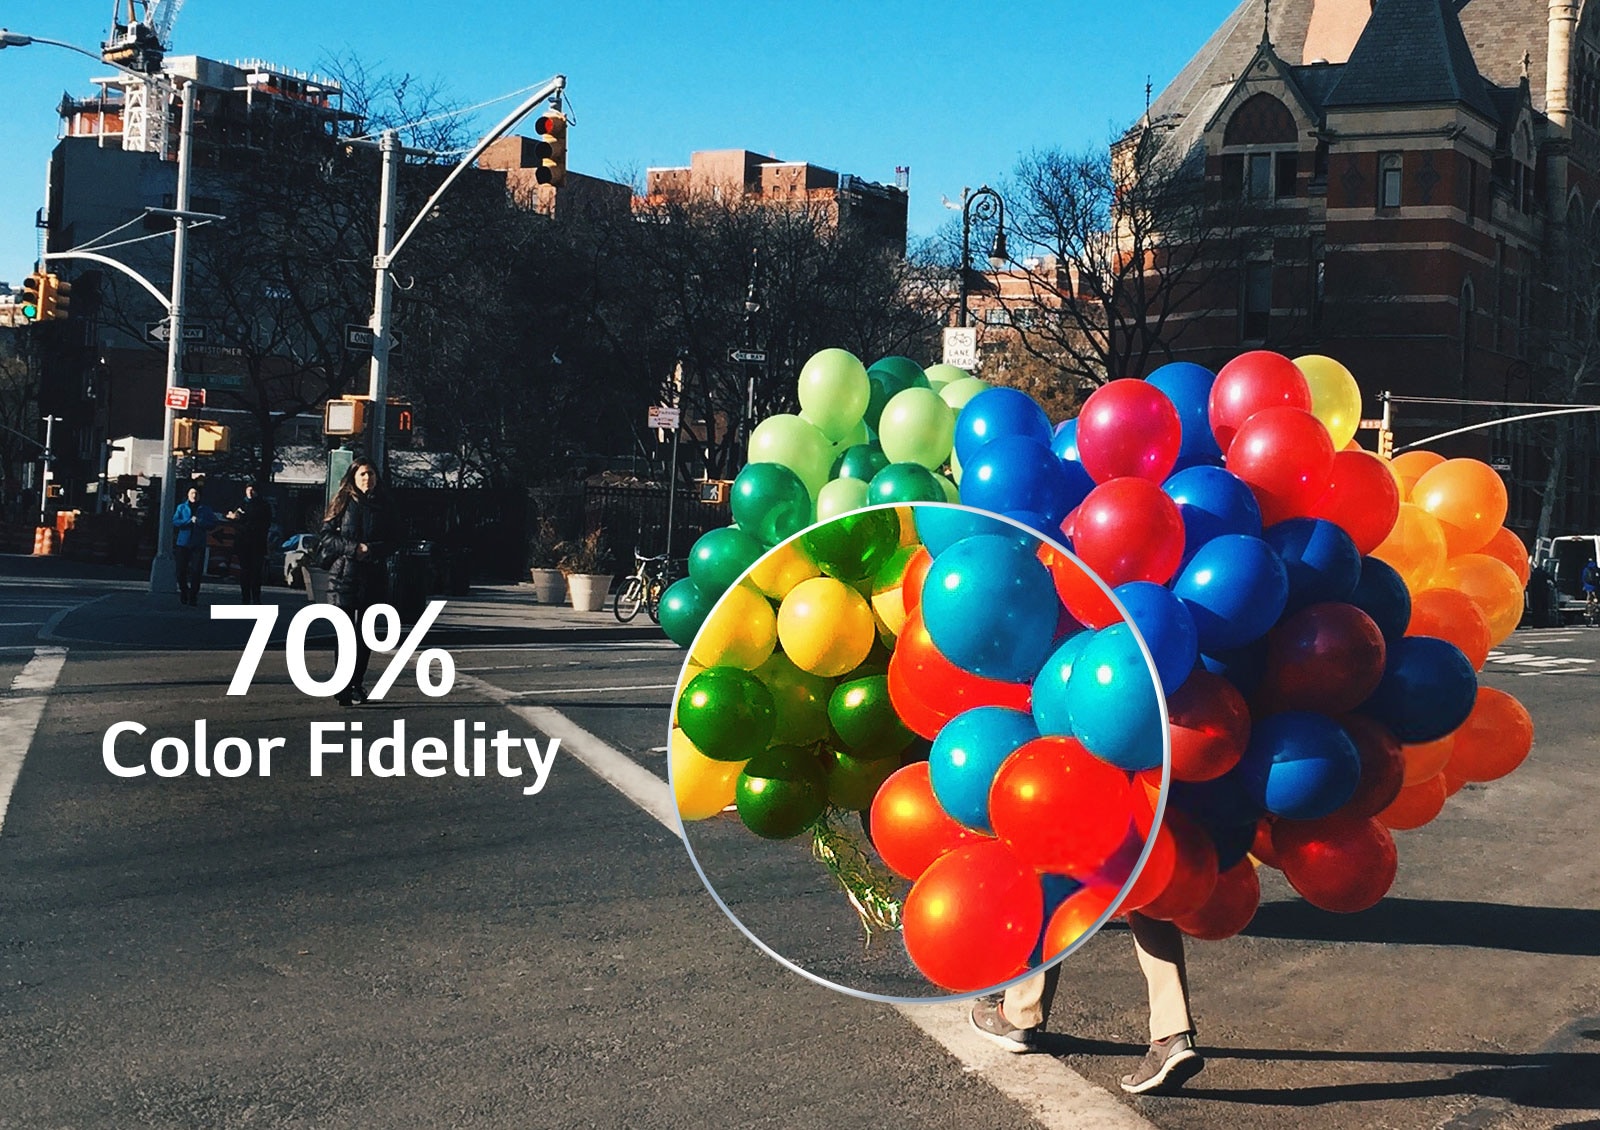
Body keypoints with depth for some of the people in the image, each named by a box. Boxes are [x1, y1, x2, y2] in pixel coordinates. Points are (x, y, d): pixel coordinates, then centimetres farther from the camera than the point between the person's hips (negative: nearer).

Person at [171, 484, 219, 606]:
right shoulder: (181, 507, 7)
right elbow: (175, 522, -5)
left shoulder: (205, 509, 7)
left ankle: (193, 596, 1)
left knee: (196, 571, -6)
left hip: (198, 545, 0)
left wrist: (198, 521, -12)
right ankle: (184, 592, 20)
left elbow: (213, 524, 0)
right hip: (183, 543, 0)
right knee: (181, 570, 0)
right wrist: (190, 521, -13)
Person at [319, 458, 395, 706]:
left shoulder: (383, 506, 9)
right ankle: (344, 688, -7)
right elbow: (325, 537, -1)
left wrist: (369, 550, -12)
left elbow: (390, 543, 7)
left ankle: (357, 685, 15)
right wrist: (354, 548, -12)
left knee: (365, 634, 6)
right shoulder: (343, 504, 3)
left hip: (373, 579, 3)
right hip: (344, 576, -2)